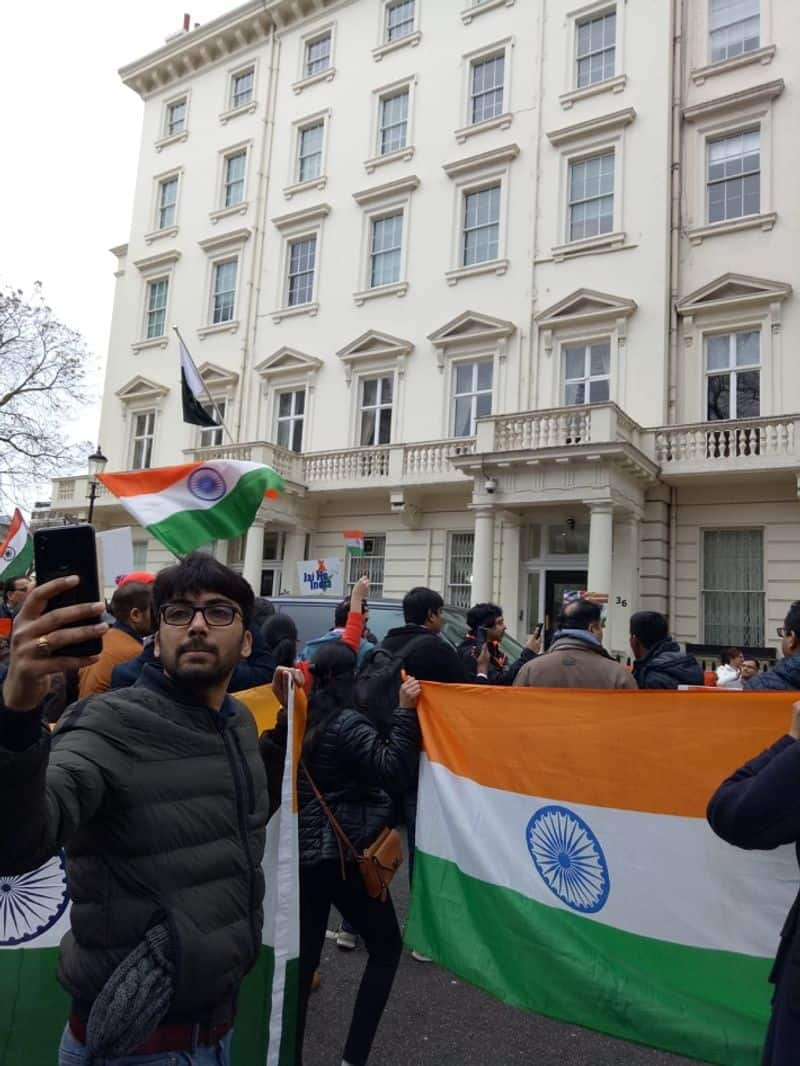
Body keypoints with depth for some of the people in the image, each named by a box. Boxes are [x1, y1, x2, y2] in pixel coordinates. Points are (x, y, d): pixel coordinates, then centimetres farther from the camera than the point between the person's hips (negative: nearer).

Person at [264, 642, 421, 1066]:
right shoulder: (348, 725, -17)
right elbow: (394, 771, -23)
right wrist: (405, 711, -25)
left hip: (301, 854, 6)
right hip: (344, 855, -6)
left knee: (304, 957, 16)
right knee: (386, 947, 13)